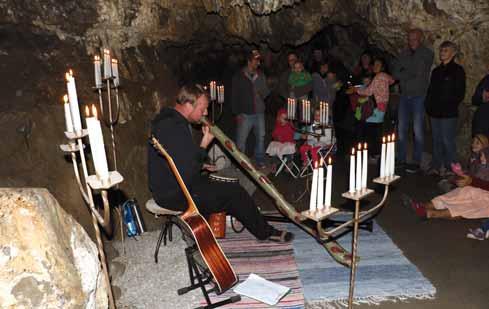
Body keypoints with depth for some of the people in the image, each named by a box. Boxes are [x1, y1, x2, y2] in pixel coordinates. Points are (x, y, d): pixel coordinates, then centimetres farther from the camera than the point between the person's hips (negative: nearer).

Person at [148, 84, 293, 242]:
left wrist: (199, 165, 10)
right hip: (175, 195, -11)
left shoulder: (171, 120, 9)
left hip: (171, 186, 11)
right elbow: (186, 175, -28)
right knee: (235, 194, -8)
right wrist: (204, 145, -20)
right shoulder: (173, 129, -26)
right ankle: (265, 232, 10)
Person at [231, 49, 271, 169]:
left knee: (261, 137, 9)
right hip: (245, 114, -3)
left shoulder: (261, 75, 9)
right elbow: (234, 96, -2)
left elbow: (265, 93, 14)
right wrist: (237, 113, -7)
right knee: (241, 140, -1)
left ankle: (260, 161, 23)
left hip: (259, 113, 4)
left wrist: (264, 92, -11)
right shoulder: (239, 76, -1)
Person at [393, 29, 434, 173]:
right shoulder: (404, 54, 11)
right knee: (401, 129, 5)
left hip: (418, 97, -4)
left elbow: (419, 72, -12)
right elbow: (395, 73, 1)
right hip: (404, 96, 5)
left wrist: (403, 74, -3)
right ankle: (401, 160, 13)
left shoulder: (427, 54, -2)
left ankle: (416, 162, 4)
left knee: (418, 130, -2)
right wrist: (411, 74, -11)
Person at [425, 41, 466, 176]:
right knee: (436, 140, 10)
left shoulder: (457, 70, -1)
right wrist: (428, 106, 7)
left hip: (448, 113, -6)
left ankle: (449, 168, 5)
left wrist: (451, 106, -12)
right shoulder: (436, 71, 17)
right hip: (434, 112, 6)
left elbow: (460, 93, -5)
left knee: (447, 140, -5)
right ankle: (436, 166, 19)